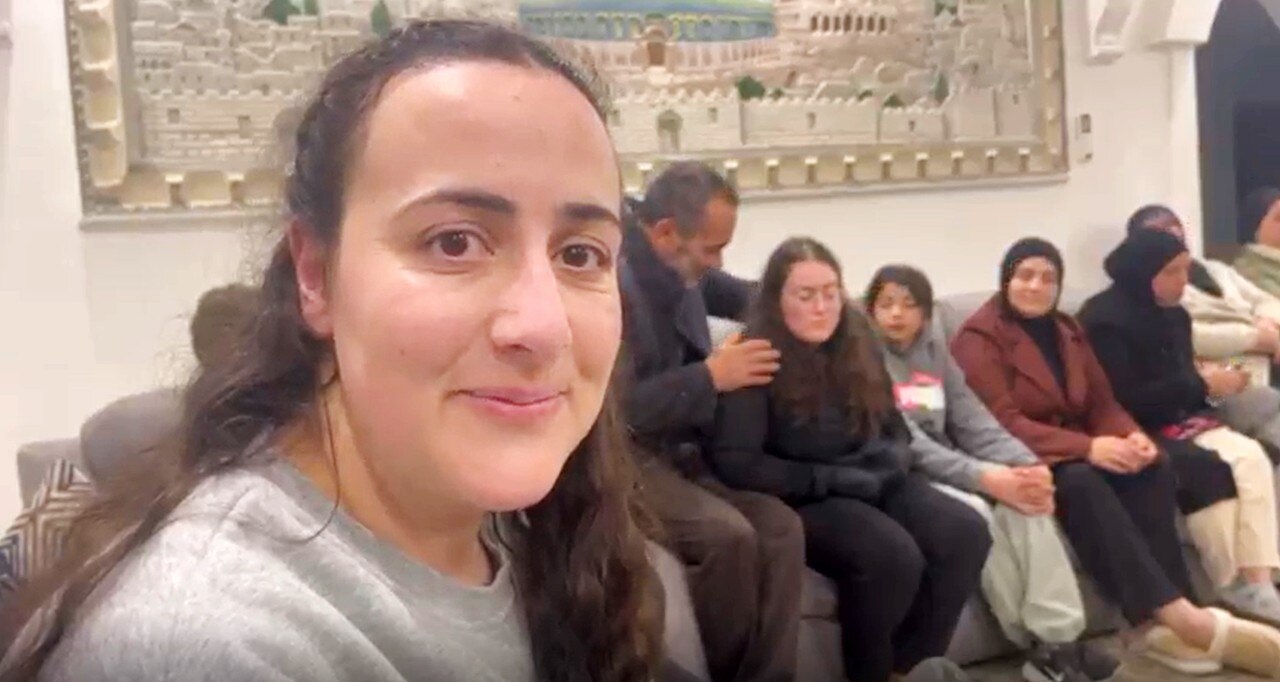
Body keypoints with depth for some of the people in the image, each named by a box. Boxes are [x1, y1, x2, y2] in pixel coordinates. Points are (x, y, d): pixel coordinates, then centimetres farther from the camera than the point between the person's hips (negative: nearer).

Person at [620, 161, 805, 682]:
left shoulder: (682, 269, 6)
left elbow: (740, 296, 29)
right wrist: (710, 376, -20)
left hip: (679, 454, 8)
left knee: (781, 526, -13)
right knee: (728, 535, -28)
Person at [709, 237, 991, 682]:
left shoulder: (857, 344, 8)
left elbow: (896, 430, 17)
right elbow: (736, 464, -18)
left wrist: (886, 467, -7)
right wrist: (837, 479, -17)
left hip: (873, 486, 6)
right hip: (803, 498, -6)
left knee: (966, 533, -19)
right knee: (893, 556, -32)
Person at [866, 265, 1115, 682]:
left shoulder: (934, 351, 14)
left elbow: (973, 419, 4)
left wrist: (1027, 464, -14)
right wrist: (986, 477, -27)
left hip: (947, 471, 6)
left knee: (1022, 502, -21)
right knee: (975, 512, -30)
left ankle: (1060, 639, -22)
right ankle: (1038, 645, -15)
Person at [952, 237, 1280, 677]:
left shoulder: (1067, 331, 17)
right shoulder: (978, 339, -7)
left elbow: (1102, 402, 12)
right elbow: (1001, 424, -18)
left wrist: (1130, 435, -13)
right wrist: (1087, 448, -28)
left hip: (1075, 455, 7)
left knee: (1152, 468, -21)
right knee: (1080, 483, -36)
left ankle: (1160, 622, -29)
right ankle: (1182, 617, -37)